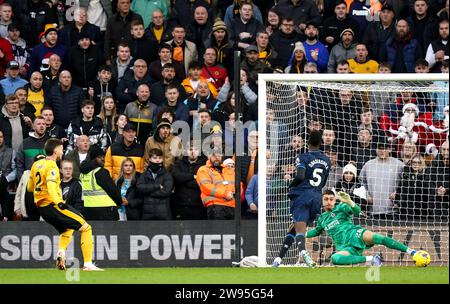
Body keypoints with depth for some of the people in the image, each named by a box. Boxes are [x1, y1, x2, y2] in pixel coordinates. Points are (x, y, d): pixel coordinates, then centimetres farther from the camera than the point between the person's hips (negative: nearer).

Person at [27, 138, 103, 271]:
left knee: (68, 228, 32)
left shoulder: (36, 165, 12)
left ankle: (61, 252, 7)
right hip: (53, 206, -9)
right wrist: (59, 202, -40)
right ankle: (88, 264, -14)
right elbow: (51, 186, -29)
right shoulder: (52, 166, -13)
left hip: (42, 208, 9)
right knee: (85, 227, -5)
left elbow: (29, 188, 22)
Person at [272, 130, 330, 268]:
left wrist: (291, 185, 2)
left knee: (299, 227, -19)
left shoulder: (303, 158, -2)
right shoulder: (326, 160, 16)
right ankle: (279, 257, 17)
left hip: (302, 195, -5)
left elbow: (300, 176, -16)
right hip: (317, 197, 5)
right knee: (294, 228, 16)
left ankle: (302, 250, -48)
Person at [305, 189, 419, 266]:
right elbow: (317, 231, 44)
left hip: (356, 235, -3)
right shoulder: (322, 219, 23)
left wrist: (349, 202, -32)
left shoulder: (341, 208, 8)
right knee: (335, 258, -35)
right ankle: (371, 259, -29)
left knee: (381, 239, -35)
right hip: (346, 247, 3)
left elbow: (357, 211, -12)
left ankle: (411, 252, -39)